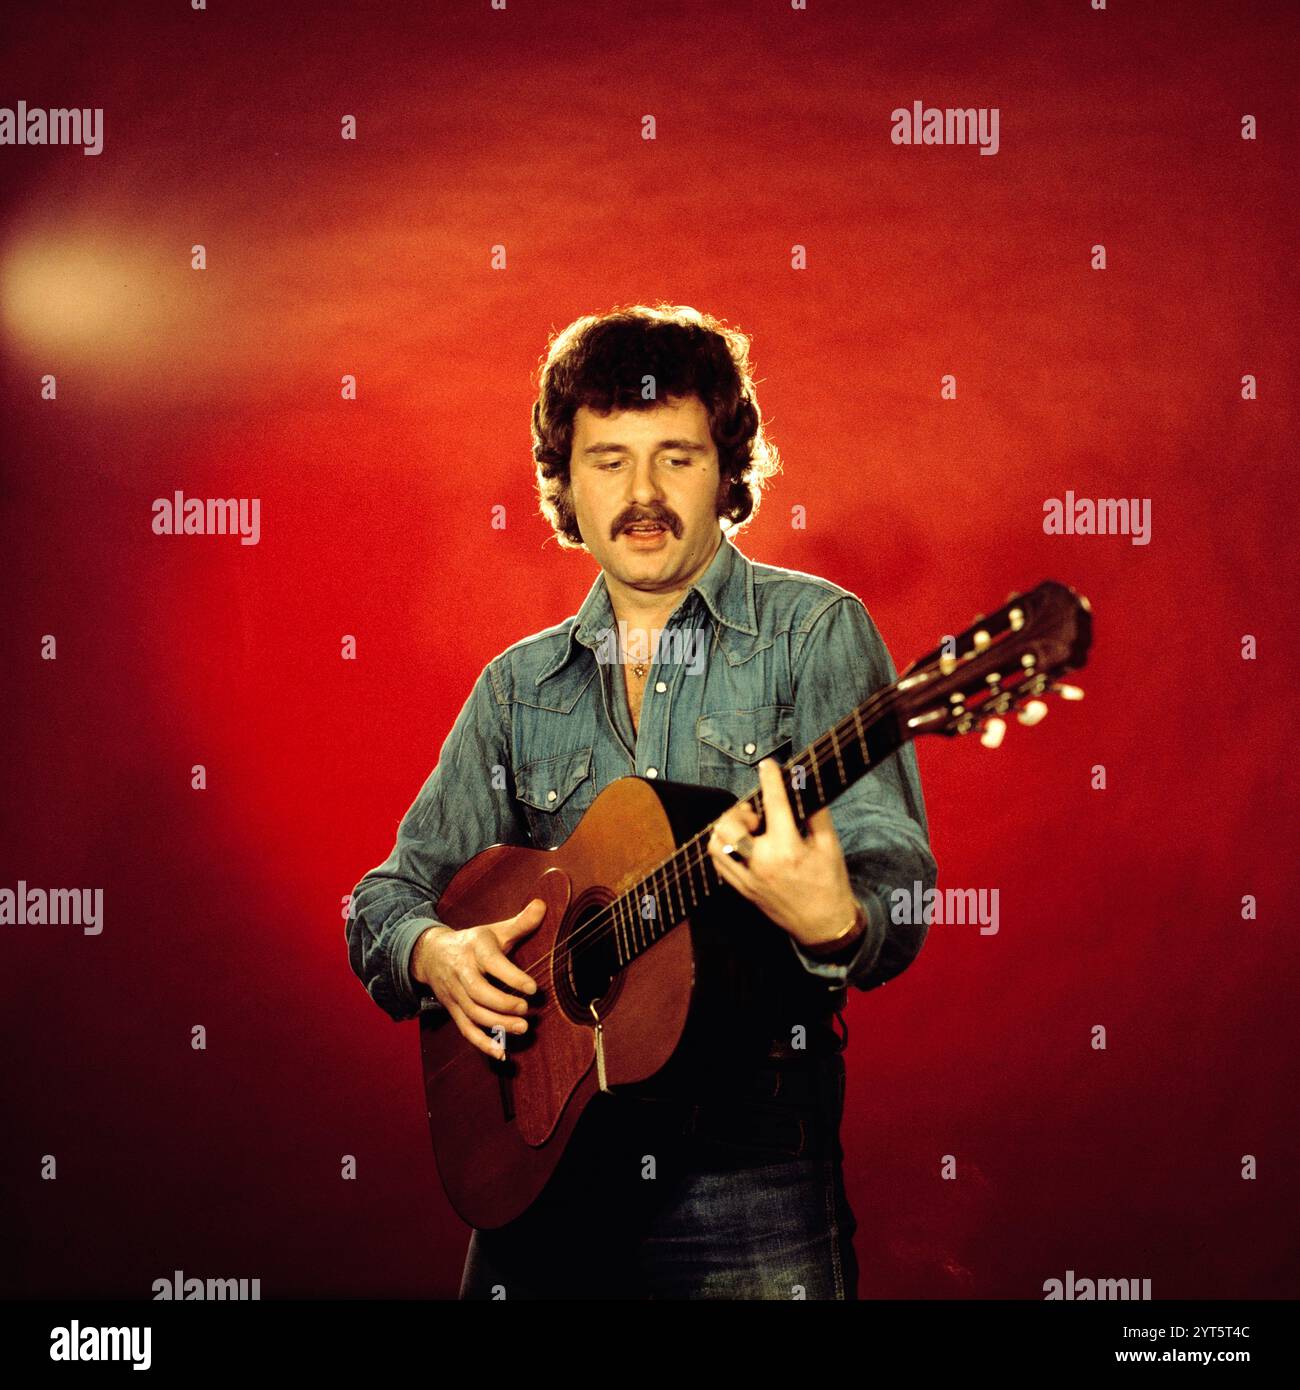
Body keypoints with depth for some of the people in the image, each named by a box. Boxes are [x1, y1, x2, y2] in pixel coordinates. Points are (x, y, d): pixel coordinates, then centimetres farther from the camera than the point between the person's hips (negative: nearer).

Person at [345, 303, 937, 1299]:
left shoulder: (814, 631, -3)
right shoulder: (519, 688, 10)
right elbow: (387, 900, 13)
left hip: (750, 1180, -3)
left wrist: (831, 921, -35)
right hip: (544, 1159, 4)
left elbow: (894, 889, -13)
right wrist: (433, 955, -9)